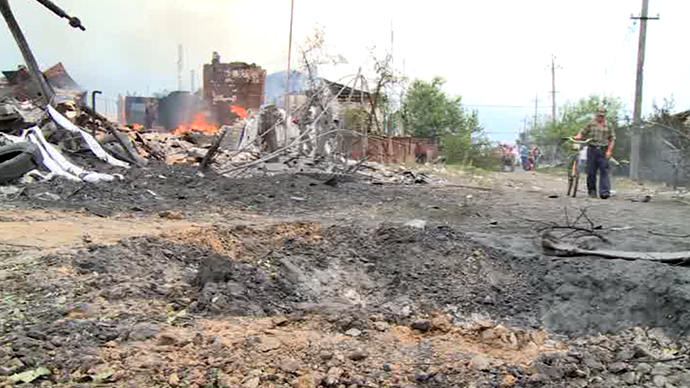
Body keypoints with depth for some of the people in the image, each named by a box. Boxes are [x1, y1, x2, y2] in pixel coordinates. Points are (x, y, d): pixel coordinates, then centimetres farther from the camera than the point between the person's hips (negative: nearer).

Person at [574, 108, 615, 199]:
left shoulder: (608, 126, 9)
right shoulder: (591, 124, 9)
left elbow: (612, 139, 7)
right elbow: (582, 132, 6)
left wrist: (609, 150, -3)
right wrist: (578, 136, -16)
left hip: (603, 151, 0)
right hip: (592, 149, 0)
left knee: (604, 171, -9)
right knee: (591, 172, 3)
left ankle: (604, 192, -13)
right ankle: (592, 191, 14)